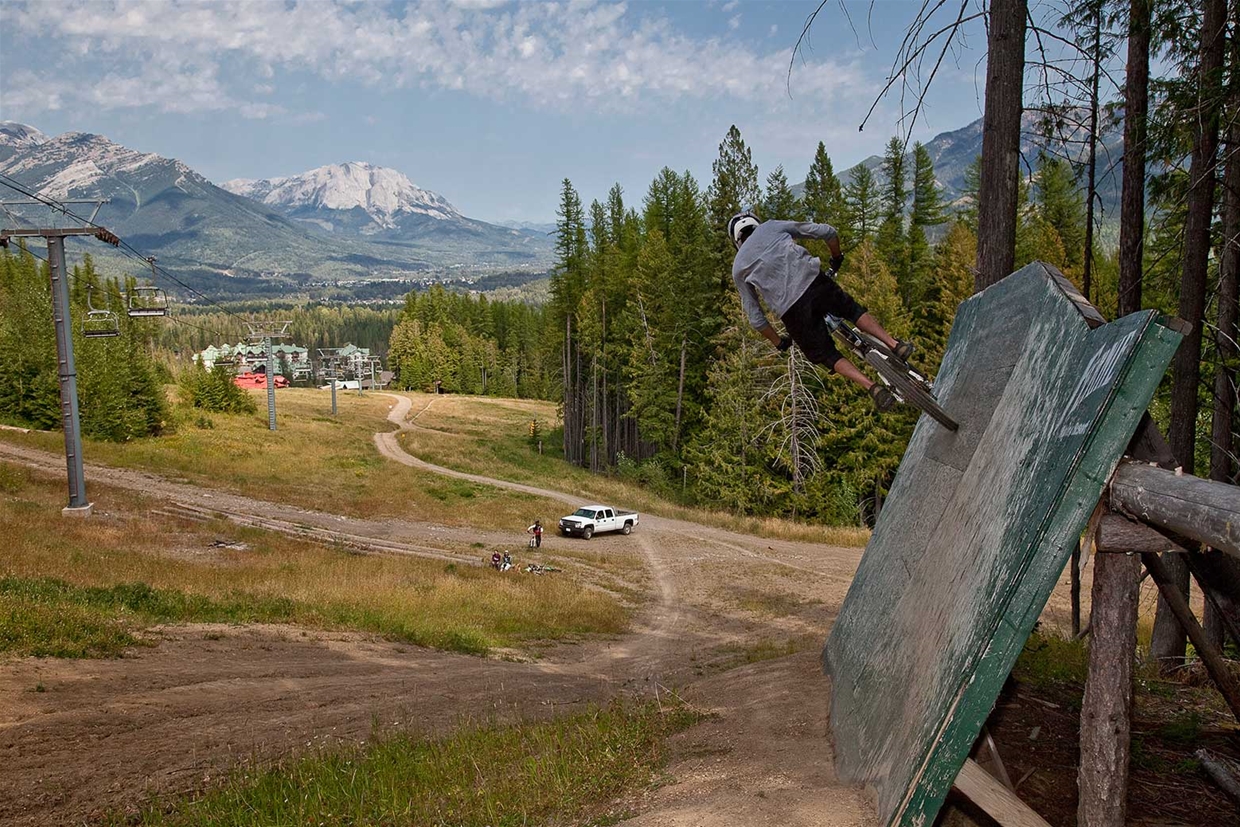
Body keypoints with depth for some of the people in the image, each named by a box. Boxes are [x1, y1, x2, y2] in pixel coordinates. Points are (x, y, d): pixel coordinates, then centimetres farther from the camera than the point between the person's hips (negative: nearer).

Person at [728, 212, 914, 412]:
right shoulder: (773, 226, 20)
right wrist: (837, 258, 36)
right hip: (814, 283, 0)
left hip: (792, 311, 0)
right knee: (853, 310, 27)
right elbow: (828, 232, 18)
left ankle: (873, 388, -4)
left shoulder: (739, 269, 20)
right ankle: (895, 345, 12)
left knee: (827, 355, 13)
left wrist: (779, 342, 32)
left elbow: (755, 318, 18)